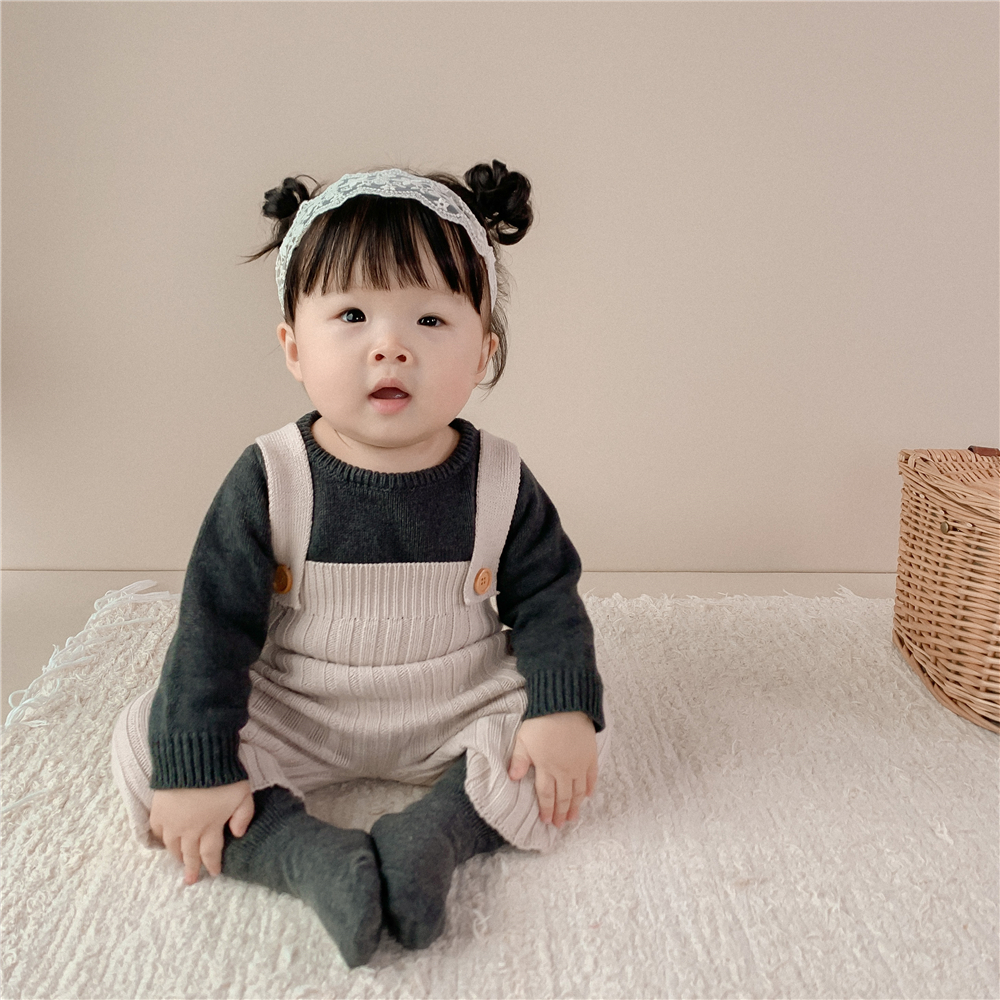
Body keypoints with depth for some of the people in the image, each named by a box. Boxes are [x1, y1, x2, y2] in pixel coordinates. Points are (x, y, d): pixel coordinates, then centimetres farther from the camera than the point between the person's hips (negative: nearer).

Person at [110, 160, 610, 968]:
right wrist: (195, 767, -19)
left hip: (457, 712, 1)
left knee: (582, 736, -17)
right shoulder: (269, 479, -16)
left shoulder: (500, 482, -12)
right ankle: (312, 857, -27)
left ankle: (435, 831, -22)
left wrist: (564, 710, -20)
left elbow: (547, 599, -4)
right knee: (144, 743, -17)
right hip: (296, 717, 0)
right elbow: (213, 625, -14)